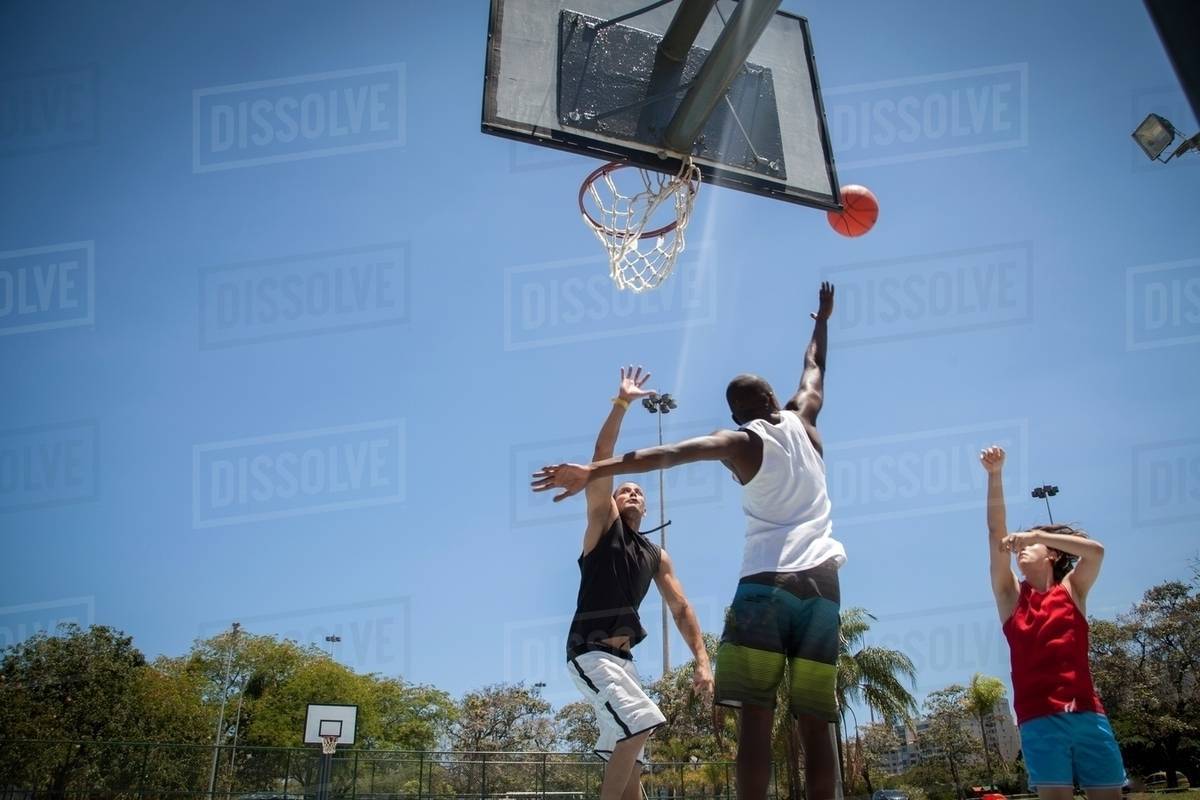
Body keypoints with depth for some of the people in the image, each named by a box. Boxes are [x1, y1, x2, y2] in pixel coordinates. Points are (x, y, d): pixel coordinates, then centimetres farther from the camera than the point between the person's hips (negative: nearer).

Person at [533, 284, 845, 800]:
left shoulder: (740, 443, 6)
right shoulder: (801, 423, 17)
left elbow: (671, 454, -12)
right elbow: (814, 370, 38)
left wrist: (592, 472, -22)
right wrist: (822, 320, 57)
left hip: (768, 580, -4)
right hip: (821, 581, 4)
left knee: (755, 715, -12)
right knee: (816, 722, 0)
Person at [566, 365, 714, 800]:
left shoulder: (657, 557, 19)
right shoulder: (603, 526, 3)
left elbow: (681, 609, 14)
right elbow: (602, 460, -8)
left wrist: (703, 661, 1)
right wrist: (621, 404, -12)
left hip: (622, 656, 8)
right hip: (590, 651, -8)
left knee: (629, 764, 8)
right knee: (642, 720, -28)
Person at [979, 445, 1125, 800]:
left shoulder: (1072, 590, 12)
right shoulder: (1011, 595, 13)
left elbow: (1096, 551, -6)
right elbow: (996, 533, 4)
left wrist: (1037, 534, -12)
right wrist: (995, 475, -4)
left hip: (1087, 713, 0)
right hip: (1039, 719, 0)